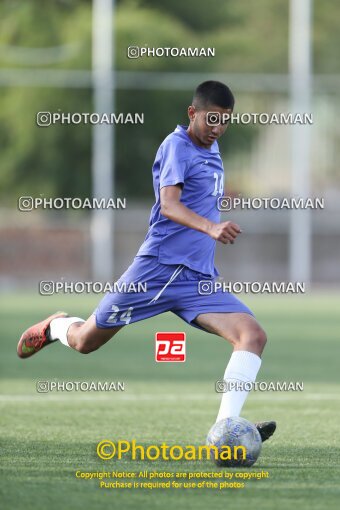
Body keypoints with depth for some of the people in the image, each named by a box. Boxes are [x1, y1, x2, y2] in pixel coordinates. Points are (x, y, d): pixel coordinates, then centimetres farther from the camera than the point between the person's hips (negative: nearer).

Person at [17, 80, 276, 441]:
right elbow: (168, 205, -26)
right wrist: (208, 227, -40)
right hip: (159, 266, -6)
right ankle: (57, 327, 42)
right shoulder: (177, 146, -9)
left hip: (199, 280, 6)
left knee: (253, 335, -17)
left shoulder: (211, 148, 16)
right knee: (85, 341, 5)